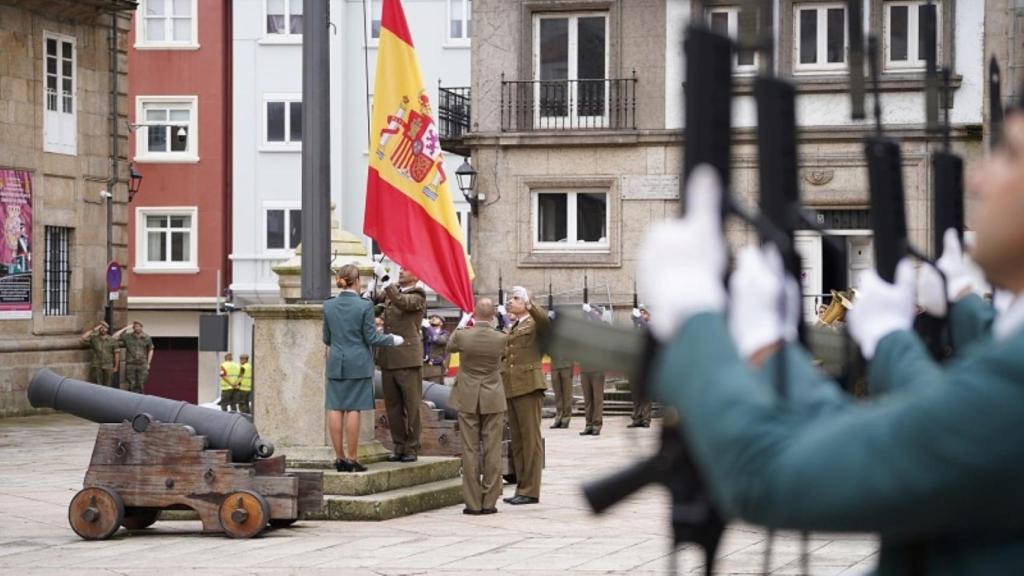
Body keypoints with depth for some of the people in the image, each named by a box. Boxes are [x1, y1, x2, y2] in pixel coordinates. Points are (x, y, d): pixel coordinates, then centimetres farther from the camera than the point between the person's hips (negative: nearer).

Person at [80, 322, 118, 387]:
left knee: (108, 386, 2)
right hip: (97, 366, 0)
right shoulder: (94, 338, 5)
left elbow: (116, 354, 7)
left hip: (108, 367, 0)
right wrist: (93, 329, -7)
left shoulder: (112, 340, 6)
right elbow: (82, 338, -8)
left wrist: (116, 367, 3)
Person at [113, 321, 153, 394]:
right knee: (132, 385, -2)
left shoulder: (147, 338, 2)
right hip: (130, 364, -1)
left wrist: (148, 363, 10)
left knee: (140, 385, 2)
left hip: (142, 365, 1)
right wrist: (124, 329, -4)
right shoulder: (127, 336, 0)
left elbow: (150, 350, 13)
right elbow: (114, 337, -4)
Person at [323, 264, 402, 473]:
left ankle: (340, 456, 7)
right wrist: (393, 339, 9)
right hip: (358, 364, -3)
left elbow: (327, 338, 9)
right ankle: (352, 458, 1)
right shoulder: (364, 306, -11)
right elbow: (371, 338, -8)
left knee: (335, 409, 5)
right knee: (353, 409, -1)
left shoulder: (329, 306, 1)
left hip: (336, 364, 4)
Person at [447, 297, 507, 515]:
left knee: (470, 451, 3)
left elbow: (450, 347, 10)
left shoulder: (462, 336, -12)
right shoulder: (500, 339, -11)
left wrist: (464, 325, 21)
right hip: (493, 400, 0)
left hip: (468, 400, 0)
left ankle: (473, 503, 3)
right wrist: (490, 326, 22)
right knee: (492, 452, 4)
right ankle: (489, 502, 4)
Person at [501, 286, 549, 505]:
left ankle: (531, 490, -6)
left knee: (530, 439, -6)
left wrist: (531, 306, -40)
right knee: (517, 442, 10)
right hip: (510, 388, 8)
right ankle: (521, 487, 15)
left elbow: (545, 321, -27)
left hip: (529, 387, -8)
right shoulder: (510, 328, 21)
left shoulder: (534, 324, -3)